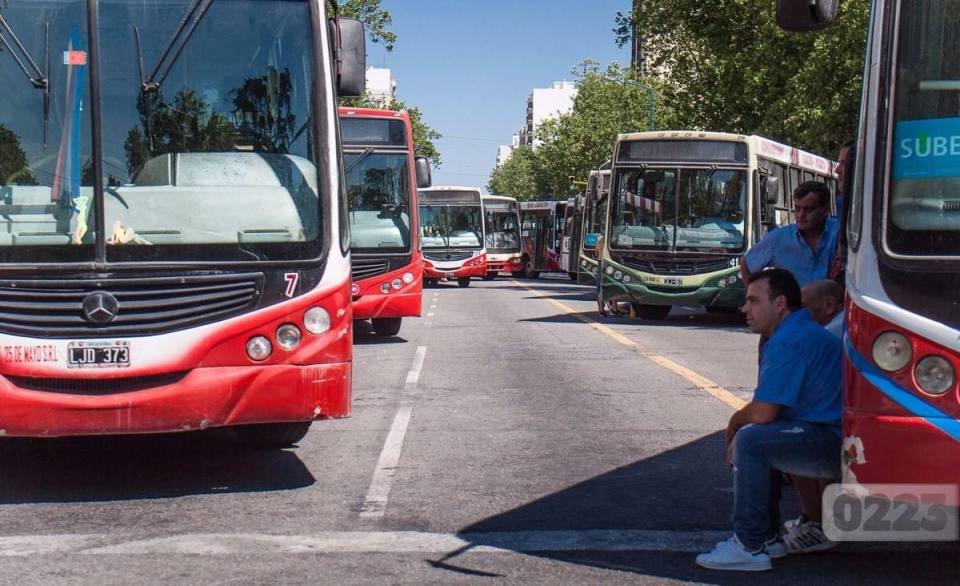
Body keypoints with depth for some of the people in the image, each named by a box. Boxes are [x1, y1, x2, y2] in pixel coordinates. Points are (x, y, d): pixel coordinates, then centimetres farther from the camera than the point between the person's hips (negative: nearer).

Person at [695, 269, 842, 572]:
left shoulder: (788, 341, -17)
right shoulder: (799, 331, 18)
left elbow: (762, 413, -20)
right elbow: (767, 408, 22)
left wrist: (735, 423, 1)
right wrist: (738, 425, 5)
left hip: (835, 443, -11)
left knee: (751, 441, -22)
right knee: (756, 439, 19)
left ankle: (750, 546, -16)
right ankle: (767, 537, 20)